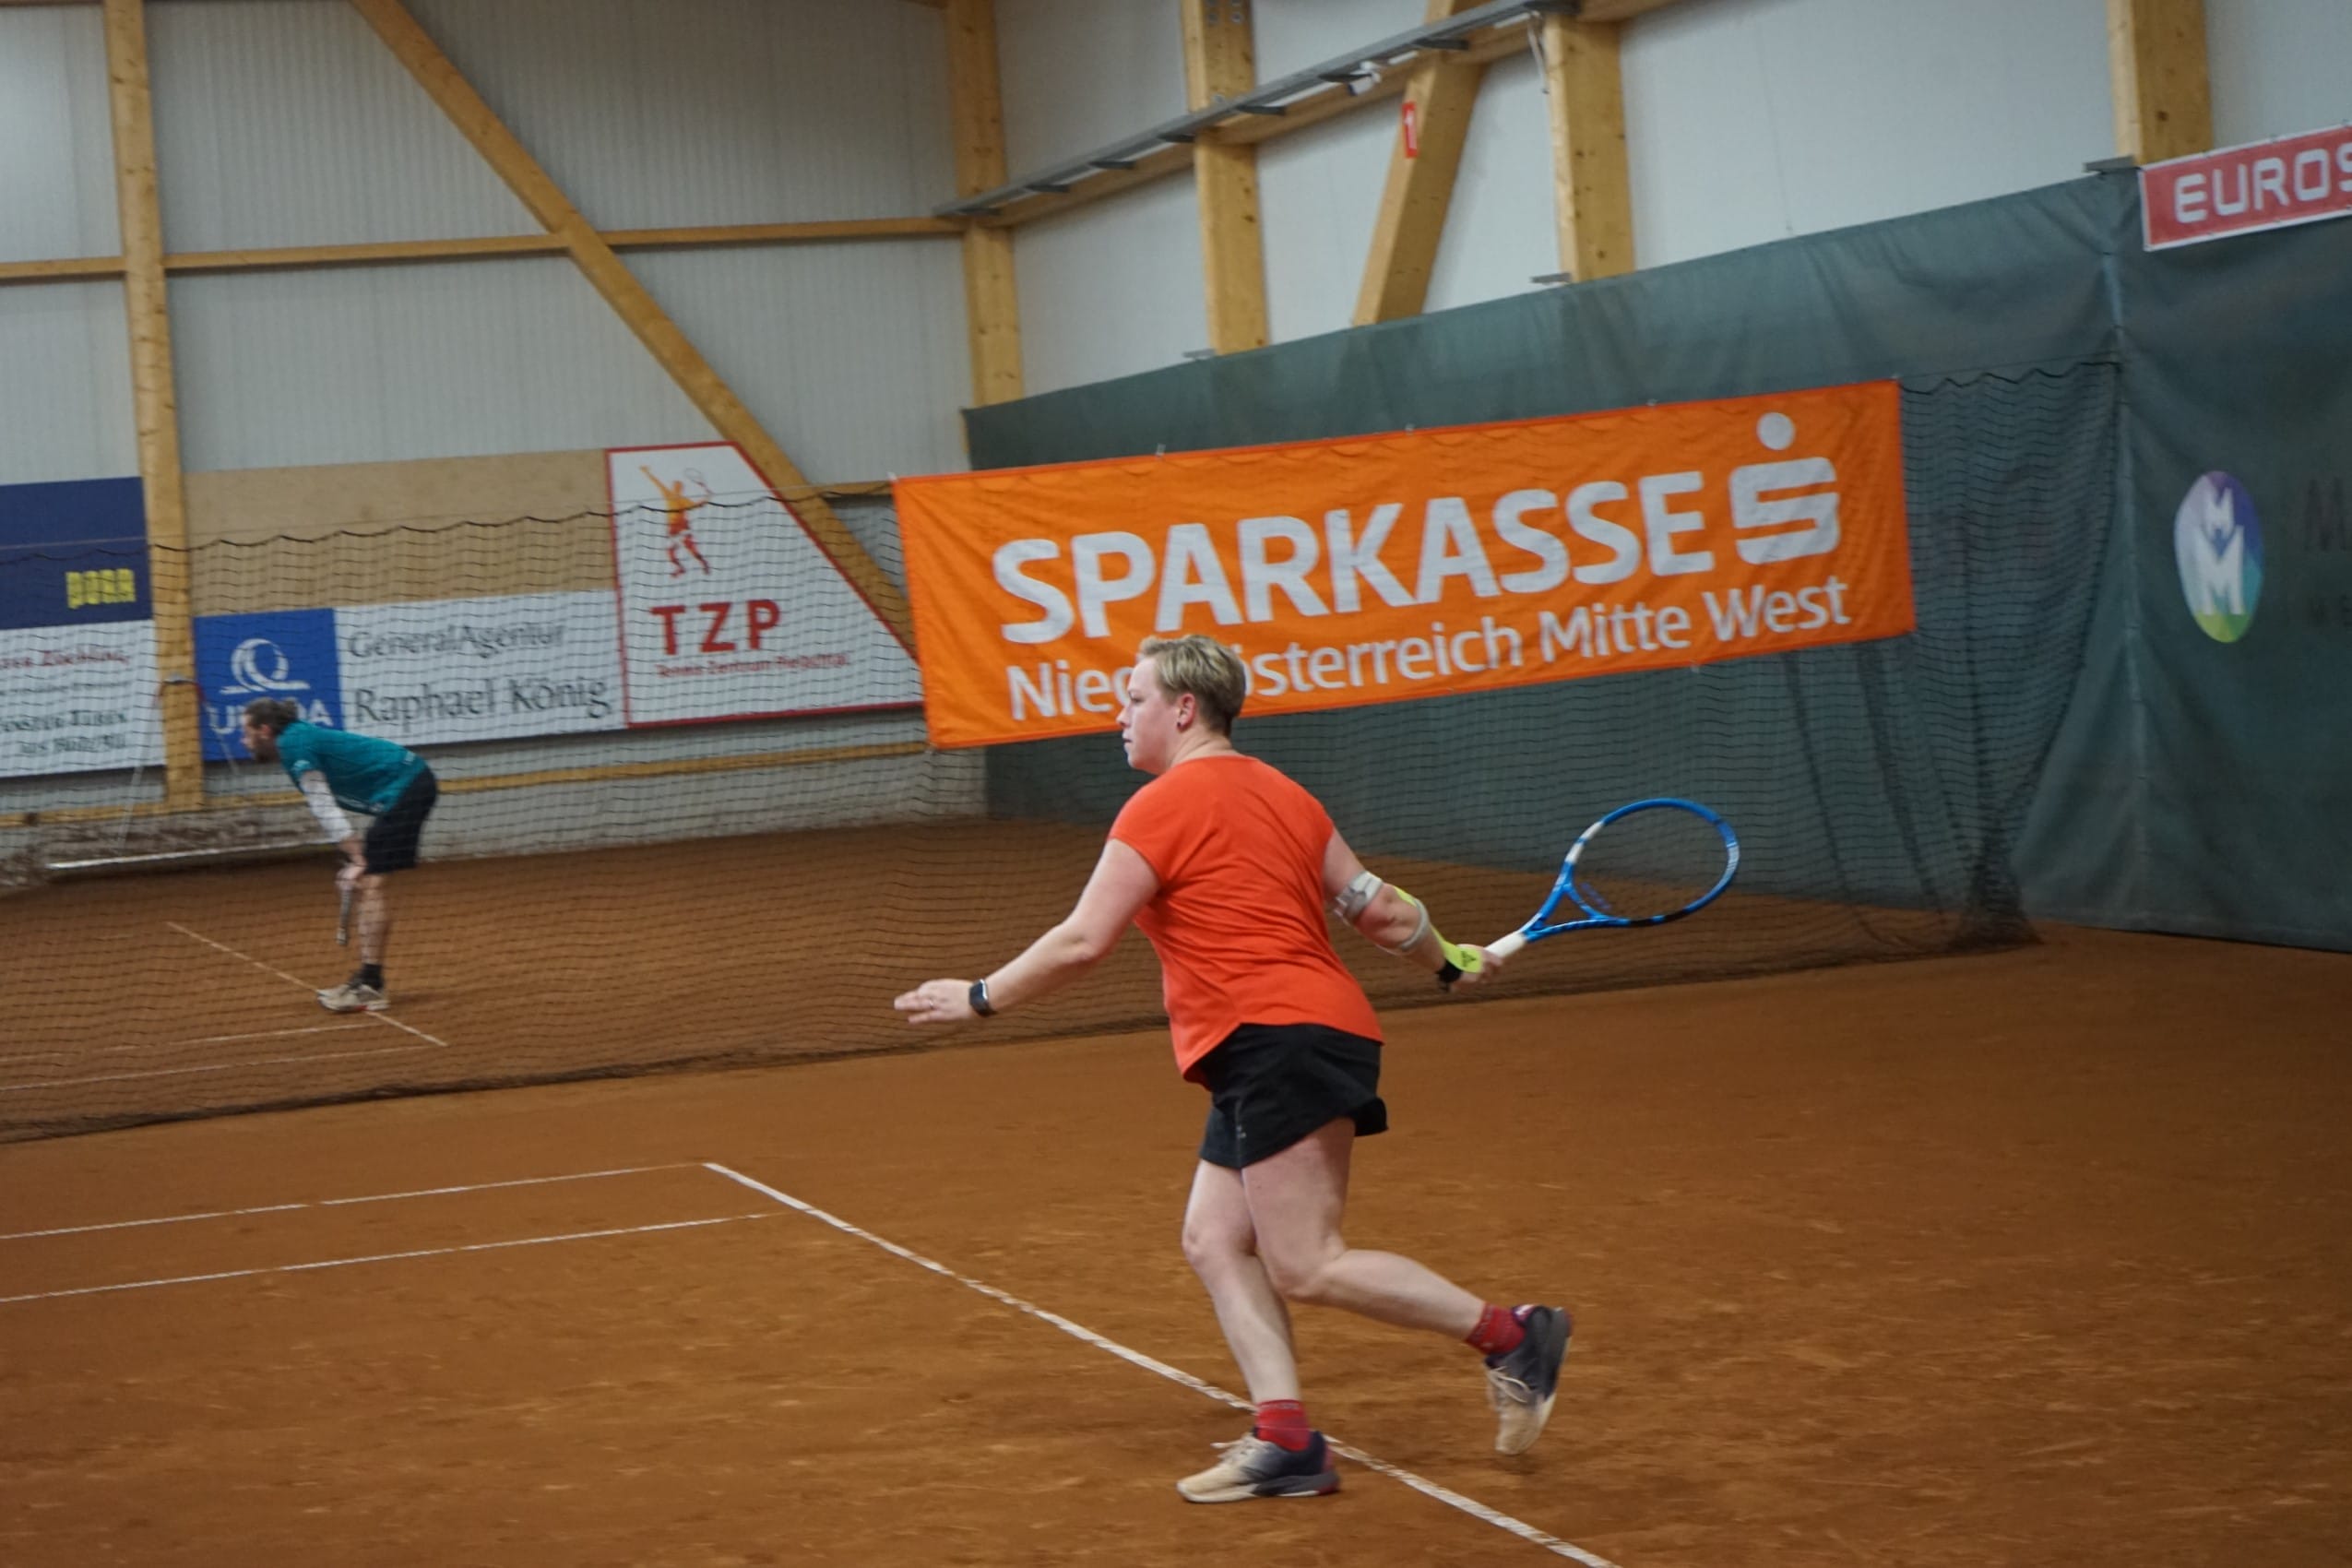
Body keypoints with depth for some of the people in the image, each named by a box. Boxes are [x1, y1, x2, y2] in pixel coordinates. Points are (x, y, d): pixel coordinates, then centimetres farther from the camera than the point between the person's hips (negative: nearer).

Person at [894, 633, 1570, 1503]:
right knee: (1215, 1241, 7)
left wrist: (979, 997, 2)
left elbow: (1081, 943, -10)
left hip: (1278, 1041, -10)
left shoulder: (1164, 805, -7)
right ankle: (1285, 1440, -1)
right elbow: (1378, 907, 20)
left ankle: (1510, 1333, -8)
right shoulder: (1281, 794, 18)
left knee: (1306, 1267, -10)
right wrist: (1448, 962, 38)